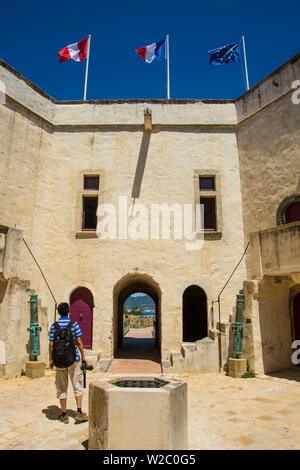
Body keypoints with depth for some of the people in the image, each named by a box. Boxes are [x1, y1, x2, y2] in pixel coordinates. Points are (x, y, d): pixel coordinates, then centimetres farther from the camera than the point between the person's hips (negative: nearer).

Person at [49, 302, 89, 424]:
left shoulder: (54, 325, -2)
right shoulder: (74, 324, -5)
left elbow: (51, 344, -3)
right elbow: (79, 341, -6)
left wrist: (51, 359, 7)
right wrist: (83, 356, 4)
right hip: (74, 358, -1)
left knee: (62, 388, 12)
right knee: (77, 386, 9)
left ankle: (64, 415, 18)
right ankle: (79, 412, 5)